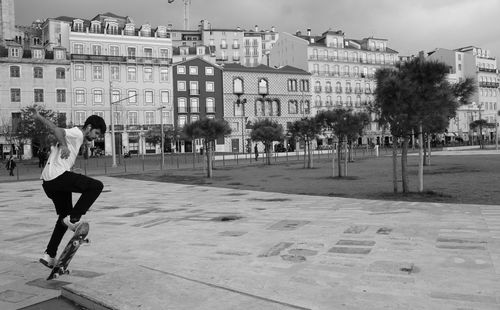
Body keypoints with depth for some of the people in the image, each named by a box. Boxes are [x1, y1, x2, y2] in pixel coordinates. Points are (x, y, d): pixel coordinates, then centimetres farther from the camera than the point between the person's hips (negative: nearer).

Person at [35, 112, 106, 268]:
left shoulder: (74, 135, 27)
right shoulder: (77, 134, -4)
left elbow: (52, 128, 36)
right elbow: (56, 130, -22)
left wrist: (39, 117, 45)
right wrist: (64, 146, -35)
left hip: (48, 182, 11)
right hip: (58, 175, -11)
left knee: (65, 217, 18)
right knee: (96, 186, -14)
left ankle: (49, 255, 20)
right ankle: (73, 219, -13)